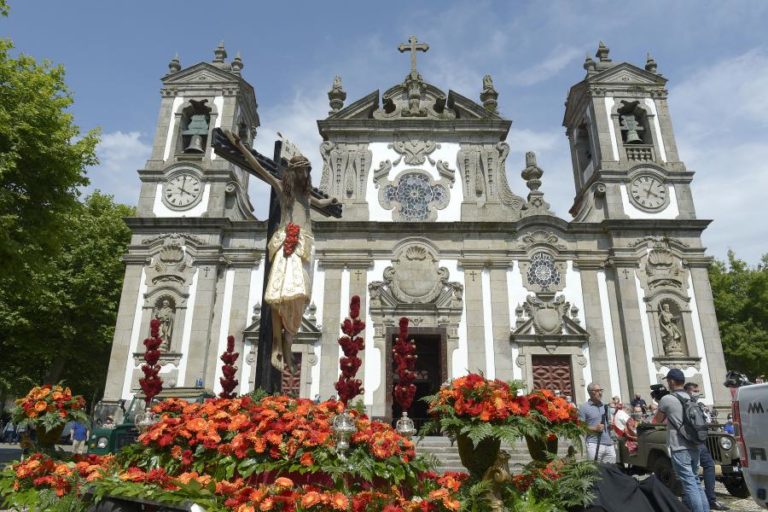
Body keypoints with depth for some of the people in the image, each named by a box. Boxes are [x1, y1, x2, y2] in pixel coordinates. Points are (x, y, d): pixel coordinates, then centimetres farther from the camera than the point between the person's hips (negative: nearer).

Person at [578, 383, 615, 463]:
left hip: (609, 444, 6)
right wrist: (594, 429, -16)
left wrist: (611, 425, 4)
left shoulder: (605, 406, 18)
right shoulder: (583, 407, -2)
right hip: (594, 444, -6)